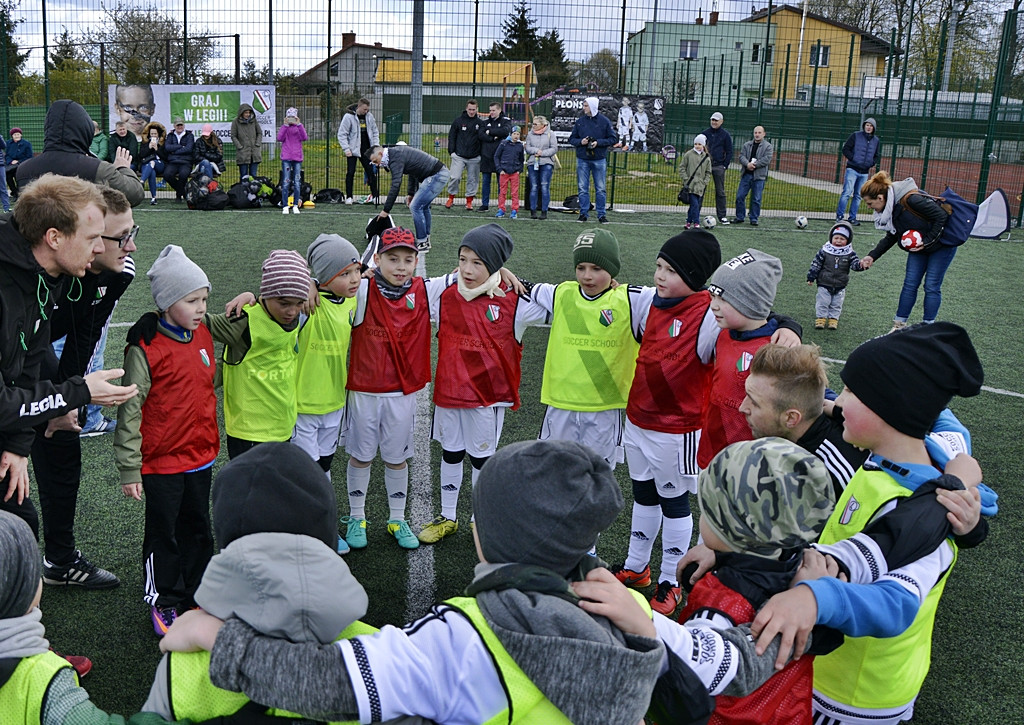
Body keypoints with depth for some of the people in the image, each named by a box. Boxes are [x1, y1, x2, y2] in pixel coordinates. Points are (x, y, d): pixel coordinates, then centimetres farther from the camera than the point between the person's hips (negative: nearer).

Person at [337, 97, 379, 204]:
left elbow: (375, 132, 14)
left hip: (366, 149, 4)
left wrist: (376, 145, 3)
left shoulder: (369, 116, 4)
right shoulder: (349, 117, -10)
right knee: (350, 172, -4)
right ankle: (348, 197, 5)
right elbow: (342, 134, -9)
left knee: (371, 171, 4)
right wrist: (346, 149, -16)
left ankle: (375, 195, 11)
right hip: (353, 150, -4)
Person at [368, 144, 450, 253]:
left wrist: (386, 210, -19)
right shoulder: (396, 152, 15)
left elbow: (395, 186, -23)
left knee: (415, 207, -9)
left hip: (437, 176, -11)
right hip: (441, 172, 11)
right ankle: (426, 241, 27)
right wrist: (411, 194, 26)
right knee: (423, 206, 20)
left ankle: (422, 244, -2)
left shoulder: (396, 158, -16)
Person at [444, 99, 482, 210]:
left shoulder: (480, 123, 6)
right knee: (454, 177, -9)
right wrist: (451, 151, -1)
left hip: (474, 158, 1)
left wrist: (482, 154, 4)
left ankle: (469, 201, 14)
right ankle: (451, 197, 9)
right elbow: (451, 137, 7)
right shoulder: (458, 121, 4)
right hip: (459, 156, -1)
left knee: (473, 180, 4)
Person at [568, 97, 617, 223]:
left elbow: (612, 139, 0)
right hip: (582, 159, 2)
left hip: (599, 160, -2)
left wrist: (598, 142, -13)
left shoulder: (604, 121, -1)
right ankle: (584, 213, 12)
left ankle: (601, 214, 10)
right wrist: (580, 142, -9)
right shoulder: (579, 121, 6)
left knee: (600, 189, 3)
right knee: (582, 188, 4)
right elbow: (572, 139, 11)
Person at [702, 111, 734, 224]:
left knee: (720, 192, 0)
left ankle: (722, 216, 3)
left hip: (718, 167, -1)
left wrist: (725, 166, -3)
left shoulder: (725, 135, 5)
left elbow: (729, 152, 6)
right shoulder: (705, 133, 9)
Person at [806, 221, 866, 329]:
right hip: (824, 285, -1)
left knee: (836, 304, 10)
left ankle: (833, 319, 22)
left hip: (840, 287, 2)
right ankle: (820, 318, 16)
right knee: (822, 303, 4)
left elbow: (855, 264, -11)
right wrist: (811, 277, -3)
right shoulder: (824, 251, -10)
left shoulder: (850, 254, -6)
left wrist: (861, 265, -35)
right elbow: (815, 264, -4)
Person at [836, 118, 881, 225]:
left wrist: (873, 163, 2)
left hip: (865, 172, 4)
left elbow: (877, 156, 20)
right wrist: (853, 158, -12)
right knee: (847, 192, -13)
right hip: (852, 169, -4)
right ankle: (839, 216, -9)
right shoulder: (855, 136, 0)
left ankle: (852, 218, 12)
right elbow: (845, 149, -1)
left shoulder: (876, 141, 12)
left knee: (858, 195, 7)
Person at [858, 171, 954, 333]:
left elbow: (942, 216, -27)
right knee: (910, 285, 4)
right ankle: (899, 325, 9)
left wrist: (927, 241, -24)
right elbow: (891, 237, 5)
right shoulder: (888, 208, -7)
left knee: (932, 286, -4)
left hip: (942, 244, -7)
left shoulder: (910, 200, -33)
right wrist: (872, 256, -4)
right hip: (918, 247, 7)